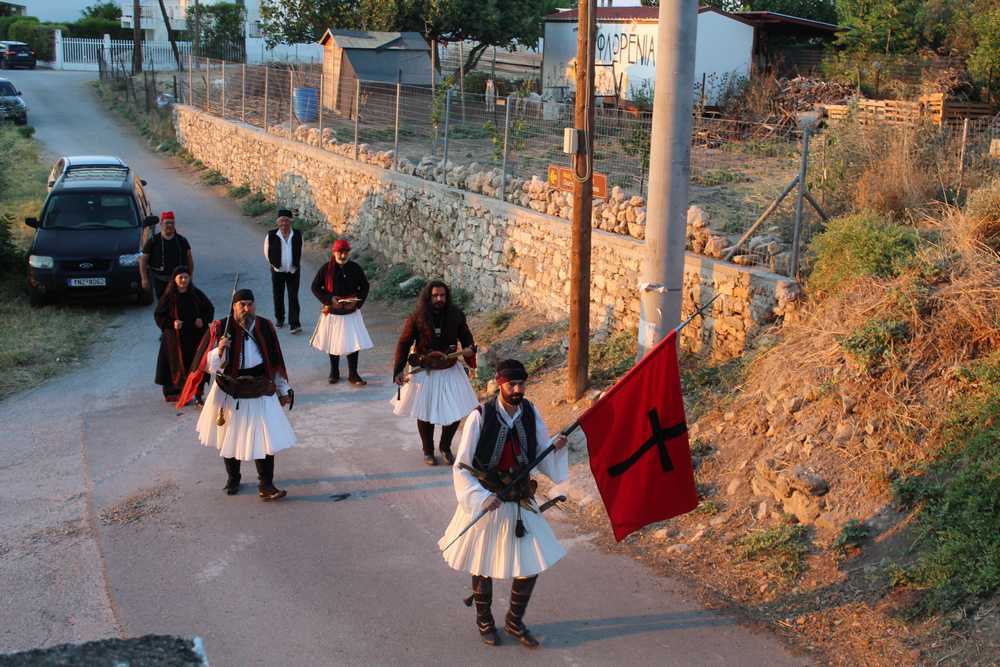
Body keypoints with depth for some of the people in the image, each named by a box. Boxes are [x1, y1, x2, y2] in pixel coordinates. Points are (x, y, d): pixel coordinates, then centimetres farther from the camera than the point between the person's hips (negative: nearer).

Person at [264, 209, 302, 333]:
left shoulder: (297, 235, -3)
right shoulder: (271, 235, -8)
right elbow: (267, 252, 3)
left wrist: (297, 265, 8)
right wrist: (274, 264, 1)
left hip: (293, 271, 0)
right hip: (278, 271, 0)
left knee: (293, 297, -5)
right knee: (278, 296, 12)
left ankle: (294, 324, -7)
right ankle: (279, 319, 32)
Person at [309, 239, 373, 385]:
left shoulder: (355, 268, -5)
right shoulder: (326, 269, -9)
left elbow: (365, 286, 5)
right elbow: (315, 287, -3)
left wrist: (357, 301, -11)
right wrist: (330, 299, -16)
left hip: (351, 312, 0)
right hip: (332, 312, 0)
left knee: (353, 343, -3)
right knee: (333, 344, 12)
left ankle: (353, 374, 9)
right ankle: (334, 373, 28)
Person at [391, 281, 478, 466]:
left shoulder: (456, 315, -6)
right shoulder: (416, 318, -14)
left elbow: (466, 336, 9)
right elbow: (403, 344, -7)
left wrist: (469, 349, -13)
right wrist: (399, 371, -11)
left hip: (450, 371, 2)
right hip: (425, 373, -2)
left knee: (455, 412, 5)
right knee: (425, 414, 9)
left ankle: (445, 447, 30)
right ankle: (428, 451, 31)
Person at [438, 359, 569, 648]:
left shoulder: (531, 414, -6)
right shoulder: (480, 417, -19)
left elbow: (543, 460, 2)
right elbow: (461, 468, -15)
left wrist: (556, 448, -19)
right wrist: (482, 498, -27)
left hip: (521, 504, 4)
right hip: (485, 504, -4)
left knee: (530, 567, 7)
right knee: (483, 569, 12)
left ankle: (514, 622, 32)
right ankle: (484, 621, 38)